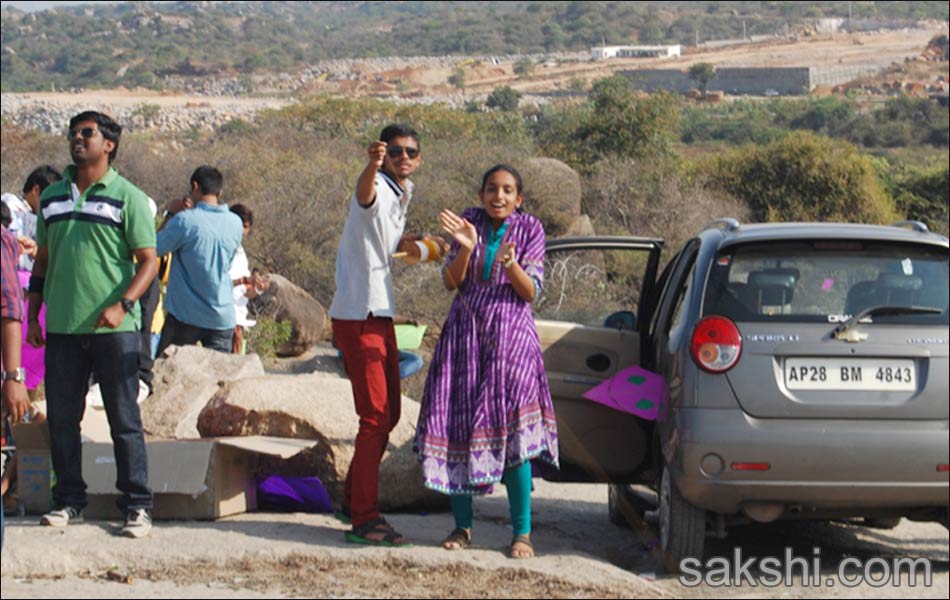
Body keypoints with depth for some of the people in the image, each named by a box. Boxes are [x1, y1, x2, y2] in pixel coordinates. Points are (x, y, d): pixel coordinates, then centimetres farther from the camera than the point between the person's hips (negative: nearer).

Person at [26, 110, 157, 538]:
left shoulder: (127, 197, -1)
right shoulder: (52, 197, 14)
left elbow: (148, 261, -4)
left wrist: (122, 305, -18)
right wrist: (32, 316, 13)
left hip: (113, 328, -5)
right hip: (62, 327, 5)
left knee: (124, 419, -2)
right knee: (61, 418, 6)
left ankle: (137, 505, 3)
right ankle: (69, 500, 17)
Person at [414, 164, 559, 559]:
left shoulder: (529, 230, 1)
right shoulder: (470, 222, 6)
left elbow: (531, 292, -4)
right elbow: (451, 281, 0)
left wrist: (510, 263, -22)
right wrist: (466, 247, -17)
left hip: (510, 336, -3)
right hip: (465, 334, 3)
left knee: (513, 431, -11)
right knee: (457, 424, 1)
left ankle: (521, 533, -7)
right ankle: (462, 526, 12)